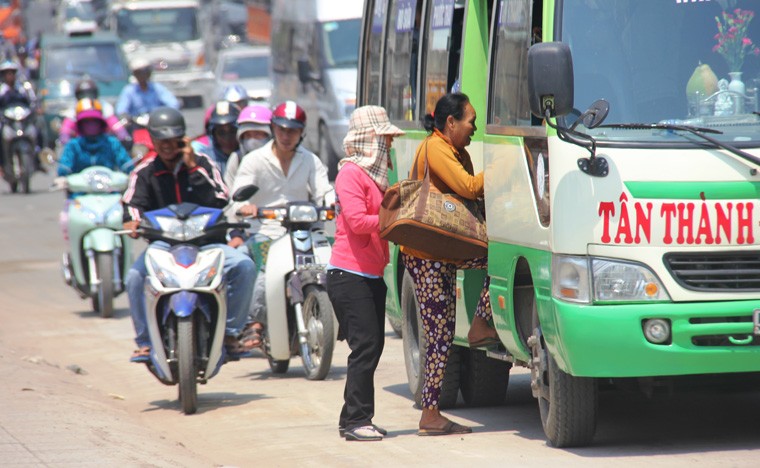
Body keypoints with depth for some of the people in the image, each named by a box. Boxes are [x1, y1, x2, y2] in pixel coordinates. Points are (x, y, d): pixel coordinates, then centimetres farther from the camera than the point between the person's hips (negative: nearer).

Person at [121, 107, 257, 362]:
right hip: (162, 245, 0)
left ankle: (230, 333, -12)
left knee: (244, 266, -26)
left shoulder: (202, 163, 5)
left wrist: (193, 168, -12)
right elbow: (132, 203, -7)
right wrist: (133, 221, -31)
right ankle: (145, 342, -17)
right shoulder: (145, 173, 8)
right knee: (135, 276, -31)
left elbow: (221, 202, -8)